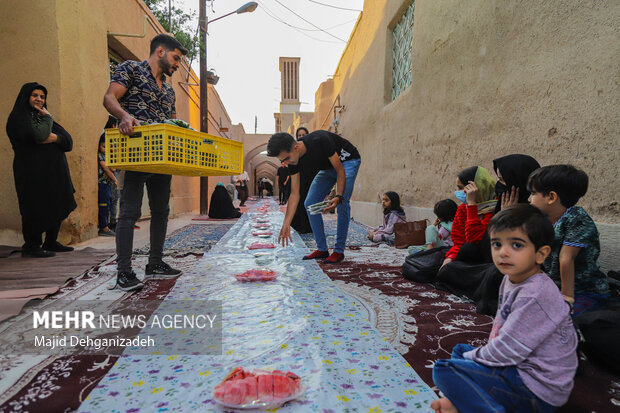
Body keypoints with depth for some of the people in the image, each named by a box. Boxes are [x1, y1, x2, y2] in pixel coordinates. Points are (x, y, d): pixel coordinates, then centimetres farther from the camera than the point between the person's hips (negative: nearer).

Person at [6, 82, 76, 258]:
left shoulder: (42, 117, 21)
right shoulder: (18, 117, -1)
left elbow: (69, 141, 9)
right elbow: (37, 136, -21)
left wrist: (55, 138, -12)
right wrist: (47, 118, -5)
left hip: (54, 171, 7)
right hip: (33, 171, -7)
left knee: (57, 207, 9)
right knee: (36, 209, -6)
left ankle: (51, 243, 19)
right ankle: (31, 246, 5)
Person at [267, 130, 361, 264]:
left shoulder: (320, 141, -38)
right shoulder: (293, 161, -18)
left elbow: (340, 171, -29)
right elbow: (294, 194, -15)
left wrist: (339, 197, -43)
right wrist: (286, 224, -20)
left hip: (348, 161, -6)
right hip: (328, 167, 6)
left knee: (343, 203, -23)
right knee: (310, 204, -5)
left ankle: (339, 251, -12)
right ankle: (322, 249, 4)